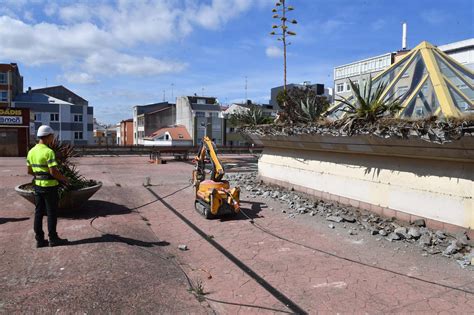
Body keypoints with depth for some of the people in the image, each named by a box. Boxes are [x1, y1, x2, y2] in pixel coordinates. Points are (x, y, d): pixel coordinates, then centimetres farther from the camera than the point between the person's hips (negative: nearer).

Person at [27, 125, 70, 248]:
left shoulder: (32, 151, 7)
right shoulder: (49, 152, -18)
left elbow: (30, 171, 13)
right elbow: (53, 171, -23)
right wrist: (64, 179, -7)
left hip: (37, 185, 7)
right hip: (49, 186, -7)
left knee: (38, 212, 11)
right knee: (52, 213, 3)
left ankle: (39, 239, 17)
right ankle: (53, 239, 11)